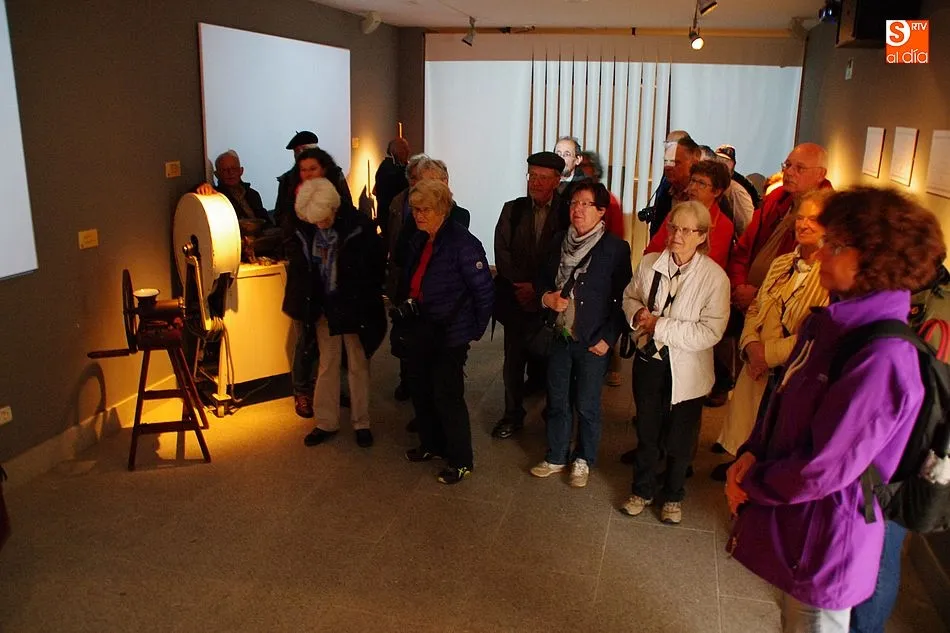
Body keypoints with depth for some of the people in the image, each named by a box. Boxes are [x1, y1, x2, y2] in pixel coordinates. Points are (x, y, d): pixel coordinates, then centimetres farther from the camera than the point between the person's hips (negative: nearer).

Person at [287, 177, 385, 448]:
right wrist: (308, 301, 3)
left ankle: (361, 422, 24)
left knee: (358, 366, 10)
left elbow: (377, 265, -9)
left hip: (355, 307, -3)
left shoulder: (359, 226, -18)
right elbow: (301, 266, 7)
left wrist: (369, 302, -8)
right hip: (324, 307, 4)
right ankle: (326, 422, 25)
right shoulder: (304, 229, -6)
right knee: (327, 365, 13)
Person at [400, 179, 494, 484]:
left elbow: (484, 290, -18)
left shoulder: (462, 243, -20)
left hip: (451, 333, -8)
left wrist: (476, 330, -11)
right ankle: (432, 445, 38)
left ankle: (460, 461, 15)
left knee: (447, 395, -2)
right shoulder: (418, 241, 4)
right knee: (420, 388, 17)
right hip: (422, 328, 8)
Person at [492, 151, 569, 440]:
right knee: (514, 360, 9)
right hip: (517, 297, 3)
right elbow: (502, 251, 1)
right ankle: (513, 416, 23)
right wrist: (521, 285, -9)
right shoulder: (512, 209, 7)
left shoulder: (567, 213, -3)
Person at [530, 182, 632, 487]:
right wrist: (547, 297, -7)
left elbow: (622, 299, -9)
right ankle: (556, 457, 32)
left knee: (587, 406, 9)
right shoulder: (560, 241, 5)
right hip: (560, 336, 5)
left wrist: (608, 338, -13)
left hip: (593, 342, -5)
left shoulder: (616, 248, -11)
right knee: (557, 401, 15)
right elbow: (544, 279, 15)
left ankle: (583, 460, 29)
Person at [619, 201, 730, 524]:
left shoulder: (715, 277, -18)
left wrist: (660, 326, -24)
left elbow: (710, 332, -22)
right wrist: (637, 312, -12)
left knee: (679, 440, 16)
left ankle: (673, 496, 40)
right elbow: (630, 296, 10)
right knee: (646, 432, 20)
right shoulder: (649, 263, -6)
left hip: (685, 370, -3)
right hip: (648, 361, 3)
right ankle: (643, 490, 41)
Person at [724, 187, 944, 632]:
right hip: (793, 521, 8)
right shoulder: (829, 323, 0)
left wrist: (752, 486, -12)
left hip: (824, 538, -8)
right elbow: (785, 400, 10)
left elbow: (824, 469, -25)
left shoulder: (883, 358, -28)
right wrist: (752, 454, -4)